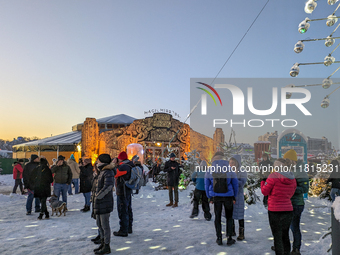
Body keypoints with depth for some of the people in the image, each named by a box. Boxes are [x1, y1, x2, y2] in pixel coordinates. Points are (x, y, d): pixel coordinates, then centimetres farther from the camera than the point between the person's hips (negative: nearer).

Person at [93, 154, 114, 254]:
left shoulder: (108, 172, -17)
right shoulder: (102, 171, 13)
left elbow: (108, 186, -29)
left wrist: (98, 196, -22)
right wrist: (96, 197, 14)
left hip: (104, 203, -10)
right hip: (99, 203, 10)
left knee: (105, 225, 0)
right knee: (99, 224, 19)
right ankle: (103, 243, 32)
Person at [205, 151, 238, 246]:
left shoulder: (209, 172, -4)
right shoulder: (230, 171, -6)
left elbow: (207, 185, 3)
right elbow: (235, 185, 3)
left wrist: (210, 197, 15)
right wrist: (234, 197, 16)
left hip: (216, 197, 1)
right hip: (228, 197, -1)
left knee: (217, 217, 12)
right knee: (229, 217, 13)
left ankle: (219, 238, 17)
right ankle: (229, 239, 16)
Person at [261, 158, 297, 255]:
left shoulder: (274, 176, -14)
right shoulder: (292, 179, 5)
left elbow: (265, 191, -9)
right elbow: (290, 194, 13)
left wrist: (263, 181, 7)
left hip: (275, 211, -6)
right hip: (288, 210, 6)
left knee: (277, 237, 2)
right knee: (285, 236, 19)